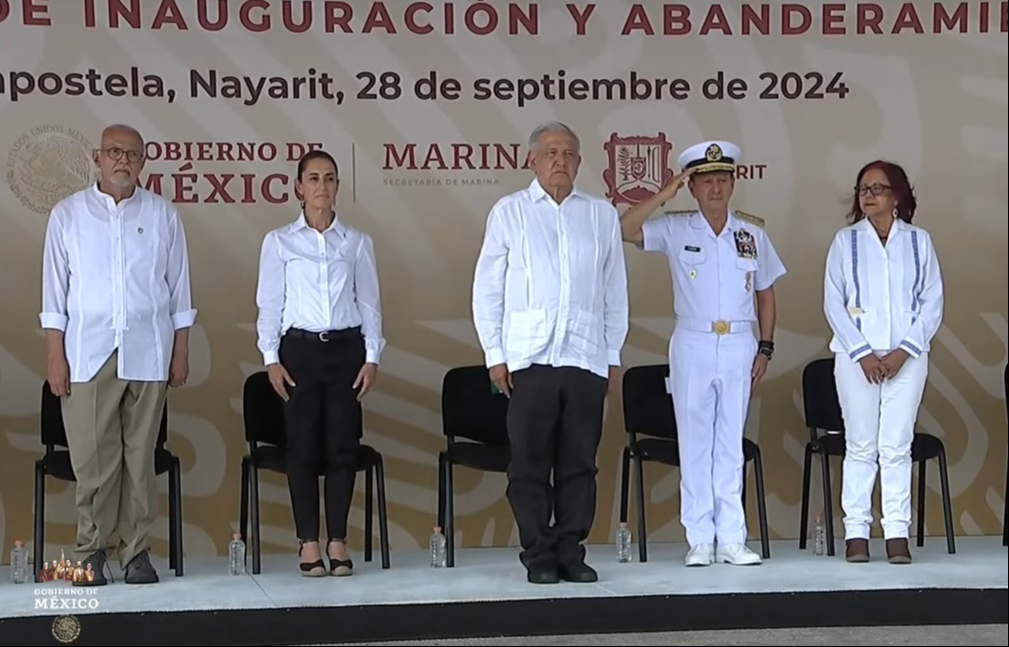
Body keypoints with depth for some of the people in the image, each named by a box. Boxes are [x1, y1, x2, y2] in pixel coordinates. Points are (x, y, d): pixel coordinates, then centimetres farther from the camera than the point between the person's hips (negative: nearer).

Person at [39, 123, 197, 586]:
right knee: (93, 457, -2)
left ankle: (137, 550, 10)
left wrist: (181, 351, 5)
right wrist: (55, 355, -1)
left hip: (147, 352, 1)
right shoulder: (68, 214, 6)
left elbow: (178, 288, 9)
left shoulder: (163, 215, 8)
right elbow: (54, 291, 5)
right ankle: (91, 551, 9)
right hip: (88, 352, 0)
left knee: (141, 456, 3)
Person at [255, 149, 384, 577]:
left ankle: (337, 542, 9)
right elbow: (269, 304, 4)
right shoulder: (279, 241, 4)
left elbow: (370, 304, 8)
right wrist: (271, 358, -3)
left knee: (343, 444, 0)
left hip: (346, 348, 1)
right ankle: (309, 543, 7)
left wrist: (372, 356, 1)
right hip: (300, 348, -1)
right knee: (303, 445, -1)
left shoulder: (357, 242, 8)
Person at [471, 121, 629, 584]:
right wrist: (494, 353, 0)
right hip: (529, 356, -2)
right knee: (530, 461, 0)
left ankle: (571, 552, 12)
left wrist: (613, 353, 8)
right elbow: (487, 288, 6)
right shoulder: (509, 212, 6)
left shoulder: (602, 215, 12)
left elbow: (615, 290, 13)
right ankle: (538, 556, 8)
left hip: (586, 357, 2)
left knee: (579, 461, 4)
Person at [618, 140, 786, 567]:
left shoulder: (752, 233, 7)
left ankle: (731, 539, 10)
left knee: (731, 444, 6)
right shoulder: (675, 230, 0)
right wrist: (665, 194, -15)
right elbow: (624, 230, -14)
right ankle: (699, 540, 7)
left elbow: (765, 293, 12)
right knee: (695, 442, 2)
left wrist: (765, 347, 6)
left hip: (739, 345, 2)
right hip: (692, 345, -1)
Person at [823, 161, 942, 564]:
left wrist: (904, 351, -8)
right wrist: (863, 353, -8)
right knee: (860, 446, 1)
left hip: (907, 358, 0)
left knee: (896, 446, -1)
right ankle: (856, 533, 5)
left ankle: (897, 534, 3)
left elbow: (933, 303, 4)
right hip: (856, 357, 0)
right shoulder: (846, 241, 6)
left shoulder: (919, 241, 7)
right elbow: (833, 303, 1)